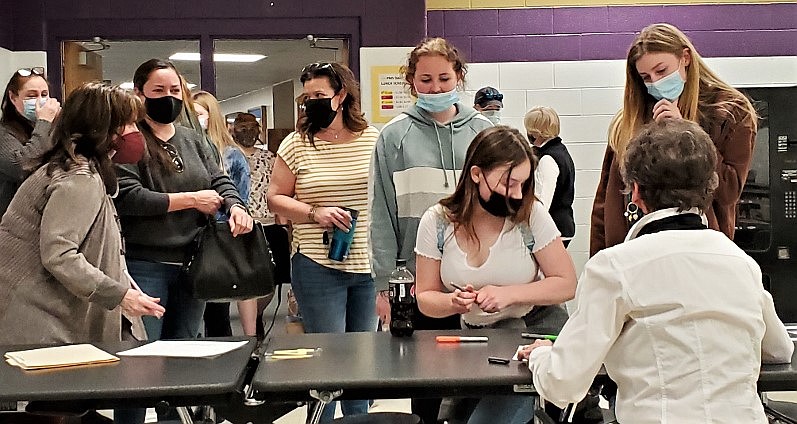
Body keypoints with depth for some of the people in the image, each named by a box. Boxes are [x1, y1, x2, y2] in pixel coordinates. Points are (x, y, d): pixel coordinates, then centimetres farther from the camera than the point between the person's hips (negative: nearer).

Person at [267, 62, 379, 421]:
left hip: (370, 266, 2)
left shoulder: (374, 139, 3)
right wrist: (315, 213, -13)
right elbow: (275, 198, 3)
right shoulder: (296, 144, 0)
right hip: (318, 267, -2)